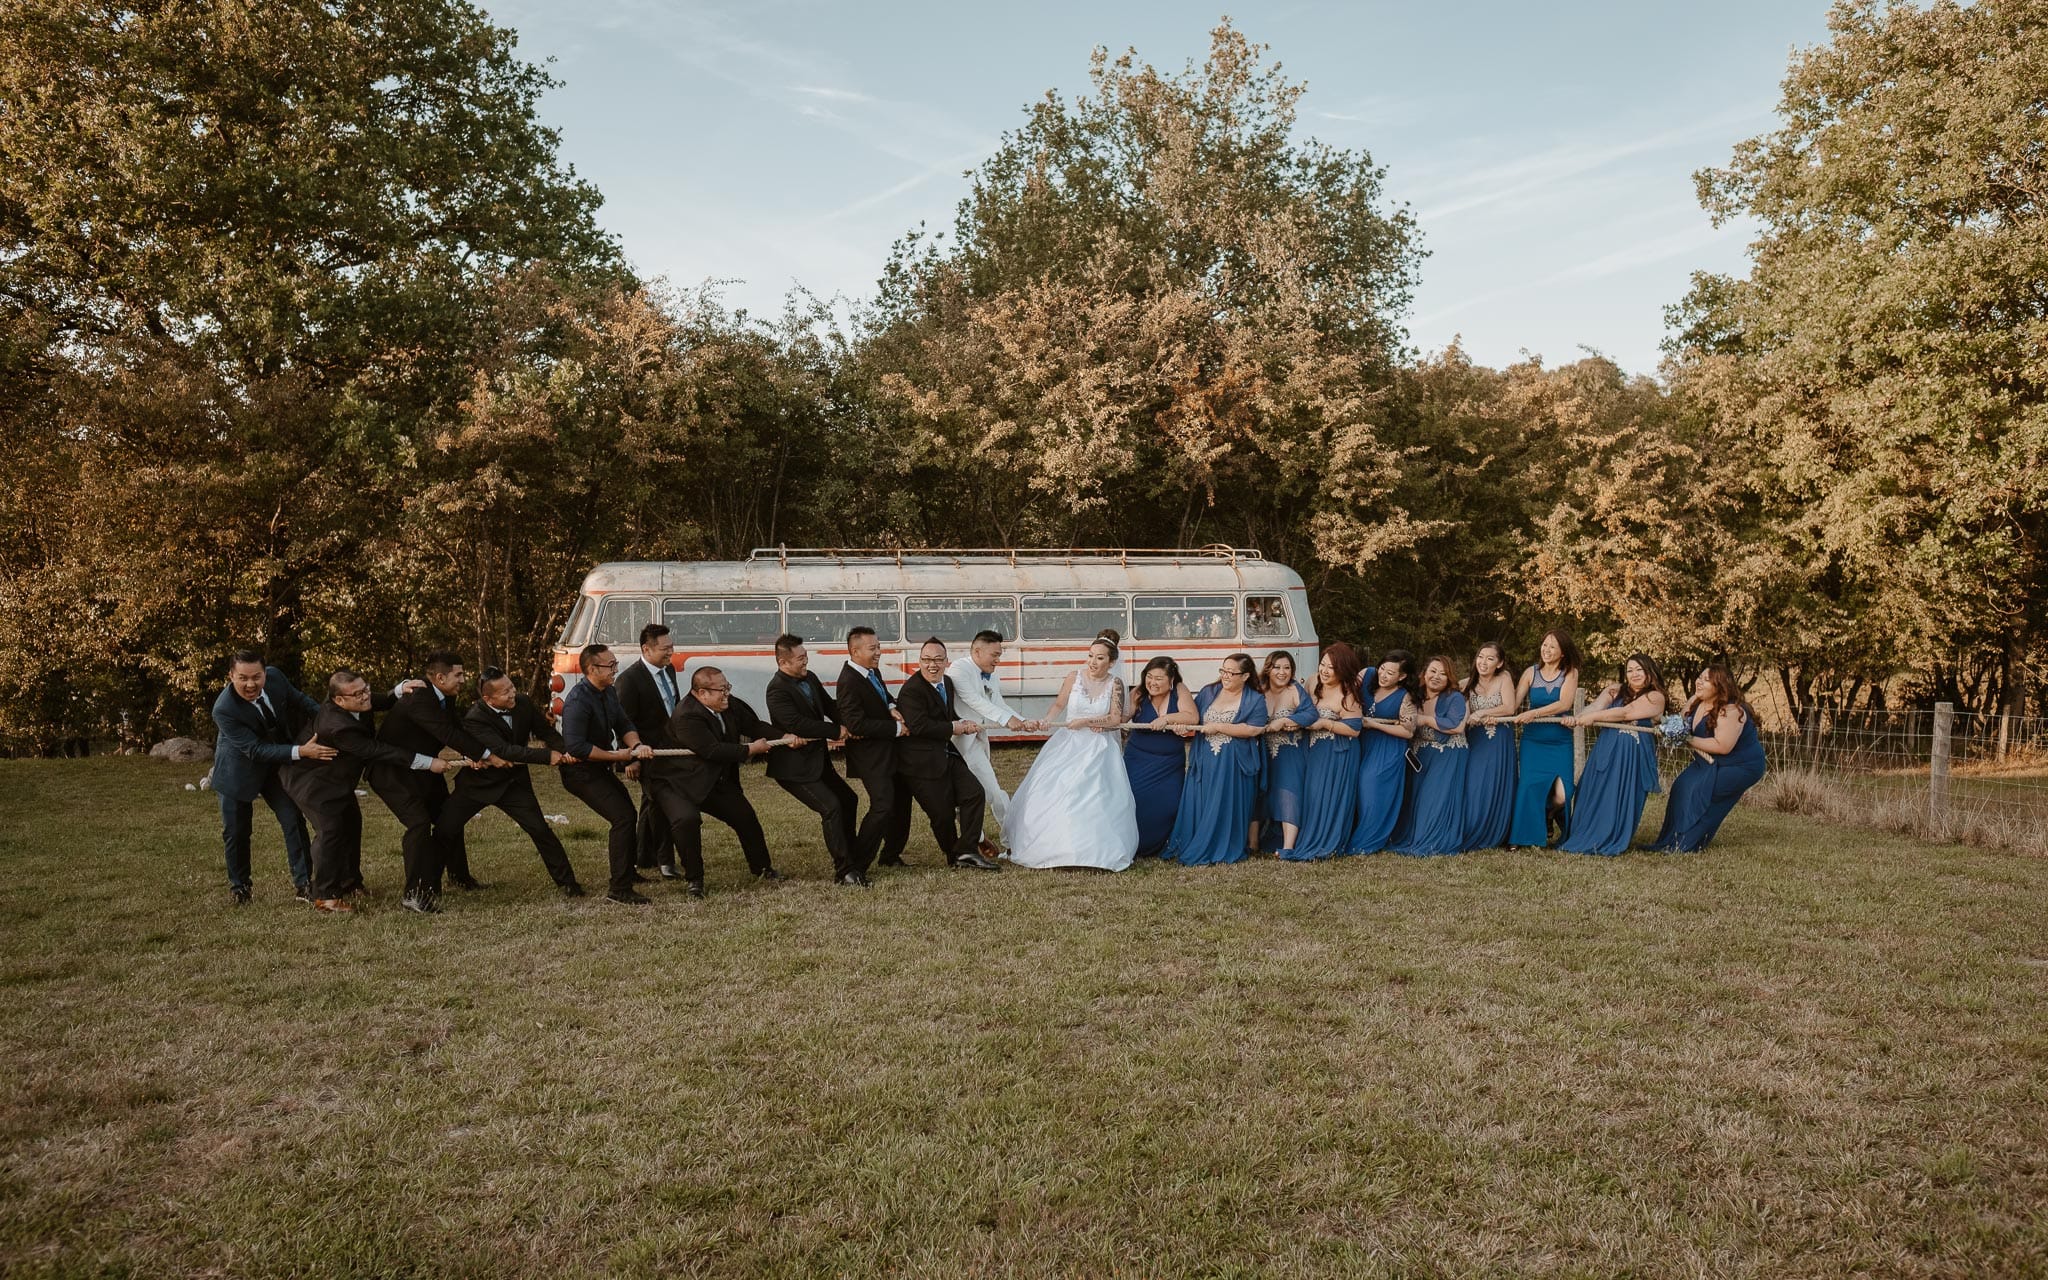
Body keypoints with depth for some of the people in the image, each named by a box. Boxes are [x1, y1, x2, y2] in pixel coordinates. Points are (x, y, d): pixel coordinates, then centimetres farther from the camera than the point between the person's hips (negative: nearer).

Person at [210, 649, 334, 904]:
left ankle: (303, 884, 7)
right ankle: (239, 886, 31)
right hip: (239, 770, -4)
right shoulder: (224, 710, -33)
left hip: (277, 764, 4)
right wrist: (301, 751, -40)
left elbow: (298, 699, 1)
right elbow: (255, 749, -32)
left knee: (294, 821, -2)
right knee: (236, 832, 9)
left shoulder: (274, 676, -20)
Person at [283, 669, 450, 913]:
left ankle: (349, 883, 29)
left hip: (334, 775, 10)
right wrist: (429, 762, -41)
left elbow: (383, 702, 7)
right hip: (310, 779, -10)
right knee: (330, 828, -16)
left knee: (351, 822, 13)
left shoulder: (356, 703, -14)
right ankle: (325, 895, -5)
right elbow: (377, 751, -40)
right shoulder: (338, 726, -39)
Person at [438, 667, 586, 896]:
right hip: (478, 782, -2)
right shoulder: (474, 719, -28)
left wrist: (564, 752, -24)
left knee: (540, 830, -5)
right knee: (445, 829, 1)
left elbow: (546, 732, -3)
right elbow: (505, 750, -36)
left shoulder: (523, 703, -14)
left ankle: (566, 882, 6)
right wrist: (547, 756, -38)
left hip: (513, 781, 2)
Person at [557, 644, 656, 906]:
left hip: (601, 768, 10)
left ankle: (626, 870, 45)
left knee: (628, 815, 22)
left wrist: (636, 745, -19)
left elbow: (624, 724, 3)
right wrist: (616, 756, -24)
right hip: (581, 773, -10)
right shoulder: (578, 701, -26)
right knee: (624, 818, -19)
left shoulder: (609, 692, 3)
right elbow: (576, 746, -33)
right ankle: (619, 889, -14)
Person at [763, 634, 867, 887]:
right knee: (831, 807, -17)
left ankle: (849, 859, 30)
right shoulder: (778, 690, -21)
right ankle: (844, 871, -10)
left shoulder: (809, 678, 5)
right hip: (794, 767, -10)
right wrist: (837, 732, -22)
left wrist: (847, 725, -9)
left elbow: (829, 706, 10)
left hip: (817, 760, 10)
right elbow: (798, 724, -29)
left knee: (848, 799, 17)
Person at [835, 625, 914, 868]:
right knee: (882, 805, -13)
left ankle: (891, 855, 32)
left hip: (888, 749, 10)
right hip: (870, 755, -10)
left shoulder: (872, 670, 4)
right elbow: (857, 724, -27)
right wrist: (896, 728, -20)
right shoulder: (849, 682, -23)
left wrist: (892, 707, -2)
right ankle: (857, 864, -3)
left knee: (902, 797, 17)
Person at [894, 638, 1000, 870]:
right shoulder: (912, 690, -18)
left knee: (974, 793, -3)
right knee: (943, 813, -1)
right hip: (923, 762, -8)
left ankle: (967, 851, 2)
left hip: (947, 755, 8)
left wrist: (963, 724, 0)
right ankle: (954, 856, 21)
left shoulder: (947, 683, 10)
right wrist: (953, 728, -17)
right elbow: (919, 726, -28)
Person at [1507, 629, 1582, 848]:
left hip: (1560, 742, -1)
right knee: (1530, 787, -11)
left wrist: (1534, 713, -24)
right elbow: (1513, 703, -3)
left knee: (1561, 794, -9)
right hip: (1532, 740, 1)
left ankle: (1549, 816, 26)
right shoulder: (1531, 673, 4)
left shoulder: (1570, 673, 1)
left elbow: (1564, 704, -13)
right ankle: (1530, 837, 4)